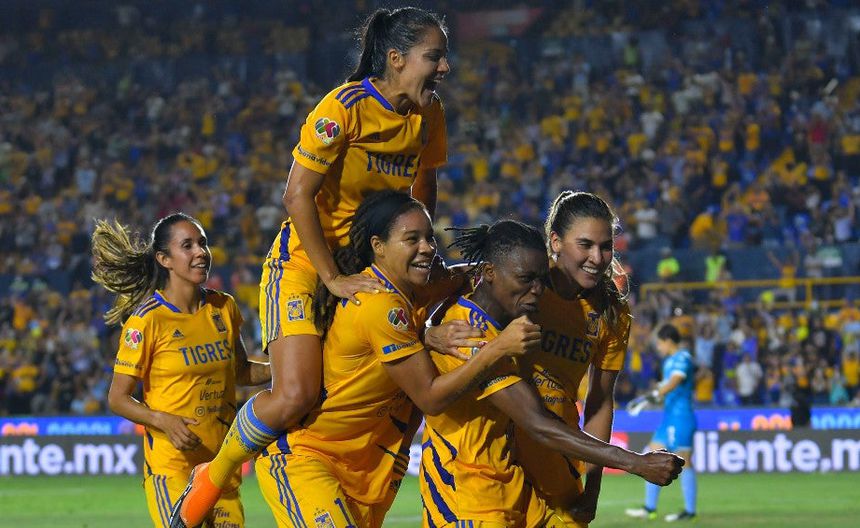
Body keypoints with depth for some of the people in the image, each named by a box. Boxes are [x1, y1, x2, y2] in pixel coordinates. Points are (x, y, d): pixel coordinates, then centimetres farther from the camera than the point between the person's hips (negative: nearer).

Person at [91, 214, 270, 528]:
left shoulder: (224, 308, 6)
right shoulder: (147, 320, -10)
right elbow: (118, 399, -8)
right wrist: (165, 421, -23)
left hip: (223, 463, 5)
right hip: (172, 466, -5)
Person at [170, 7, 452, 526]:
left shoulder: (428, 115, 0)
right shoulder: (345, 107, -21)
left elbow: (423, 192, 15)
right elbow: (298, 195, -21)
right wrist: (333, 279, -22)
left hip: (367, 265, 7)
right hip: (304, 262, -7)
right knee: (295, 395, -23)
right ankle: (215, 475, 3)